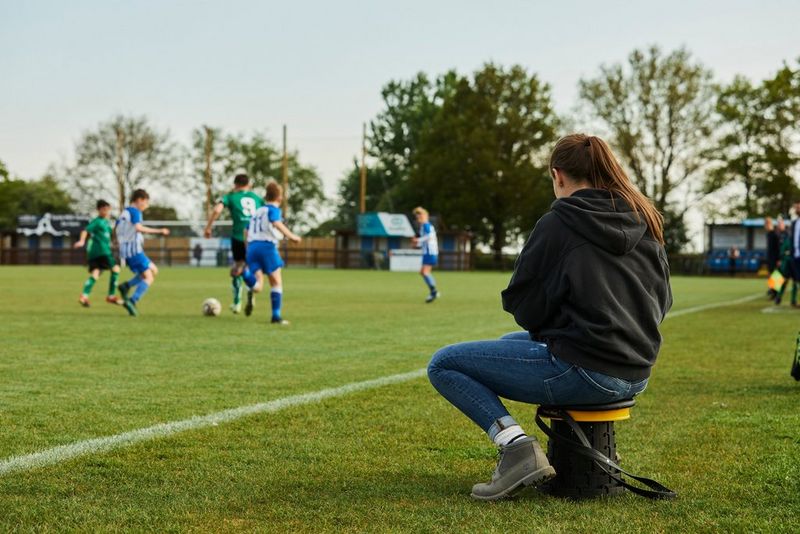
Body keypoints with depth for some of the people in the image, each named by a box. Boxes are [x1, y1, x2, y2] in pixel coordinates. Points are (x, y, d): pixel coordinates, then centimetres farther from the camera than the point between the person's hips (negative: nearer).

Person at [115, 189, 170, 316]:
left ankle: (126, 286, 5)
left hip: (125, 250, 9)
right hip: (134, 249, -9)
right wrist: (159, 231, -26)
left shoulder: (123, 212, 18)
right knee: (148, 278, -8)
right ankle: (132, 301, -21)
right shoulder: (135, 212, -8)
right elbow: (138, 228, -25)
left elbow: (117, 231, 21)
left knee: (153, 270, 18)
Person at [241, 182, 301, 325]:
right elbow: (276, 223, -18)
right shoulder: (273, 209, 4)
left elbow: (246, 232, 27)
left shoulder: (257, 211, 25)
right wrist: (291, 236, -21)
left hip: (252, 246, 5)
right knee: (276, 282, 7)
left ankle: (251, 290, -38)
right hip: (267, 246, -5)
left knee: (258, 285, -2)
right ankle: (276, 316, 1)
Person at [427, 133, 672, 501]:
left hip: (584, 373, -8)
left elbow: (522, 306, -6)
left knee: (443, 364, 2)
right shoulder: (646, 222, 9)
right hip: (636, 374, 8)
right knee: (510, 342, 33)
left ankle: (516, 444, -14)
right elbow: (662, 302, 16)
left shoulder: (557, 224, -9)